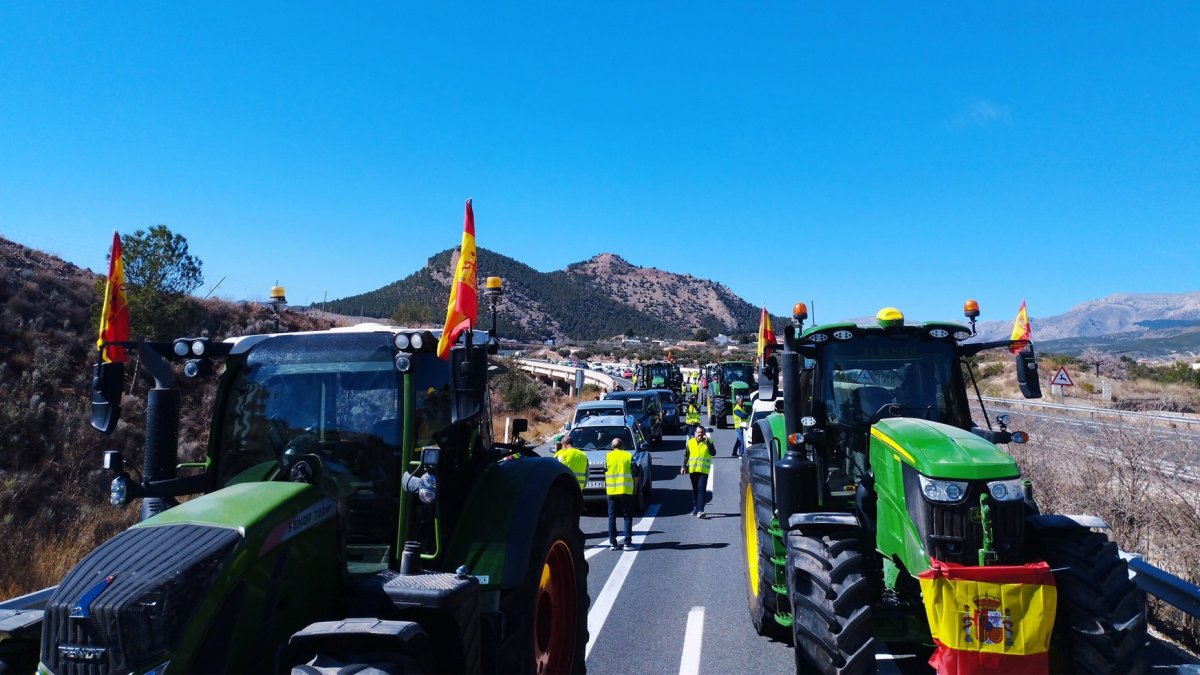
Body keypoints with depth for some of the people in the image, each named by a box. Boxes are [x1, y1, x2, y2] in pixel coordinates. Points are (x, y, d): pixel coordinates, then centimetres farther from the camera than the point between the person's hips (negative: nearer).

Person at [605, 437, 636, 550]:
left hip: (611, 490, 1)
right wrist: (634, 486, 12)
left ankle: (612, 542, 6)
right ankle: (628, 542, -2)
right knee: (628, 516, 5)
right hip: (626, 490, -1)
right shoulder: (629, 456, 1)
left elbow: (604, 472, 2)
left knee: (612, 517, 8)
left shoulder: (608, 456, 2)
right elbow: (634, 473, 0)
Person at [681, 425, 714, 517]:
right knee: (695, 490, 13)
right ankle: (695, 507, 25)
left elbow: (713, 453, -11)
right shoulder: (690, 442, 9)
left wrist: (707, 442, -18)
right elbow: (686, 455, 14)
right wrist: (684, 466, 6)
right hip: (692, 470, 3)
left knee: (701, 490, -12)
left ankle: (700, 510, -18)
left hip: (704, 470, -3)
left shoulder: (709, 442, 3)